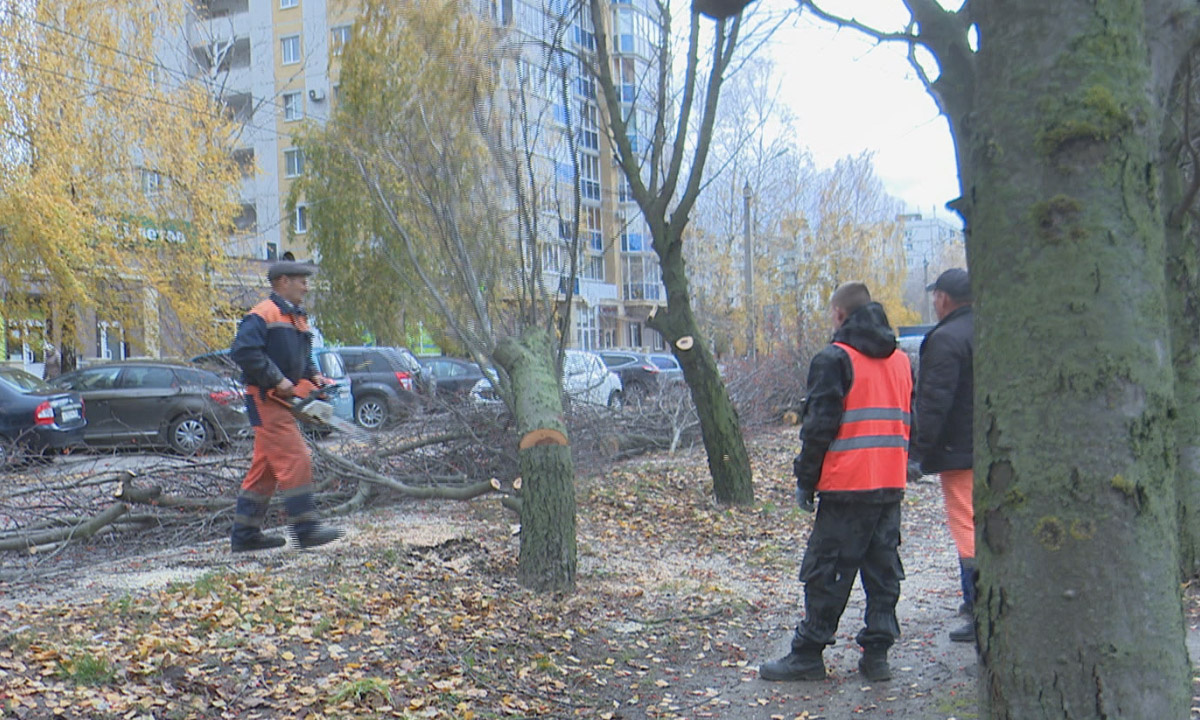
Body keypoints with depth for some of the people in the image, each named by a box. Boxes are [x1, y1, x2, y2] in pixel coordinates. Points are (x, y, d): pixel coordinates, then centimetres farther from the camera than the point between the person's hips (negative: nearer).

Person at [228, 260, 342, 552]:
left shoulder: (298, 318, 19)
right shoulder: (262, 315, -10)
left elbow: (303, 358, 27)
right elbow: (243, 351, -22)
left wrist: (313, 377, 6)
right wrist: (277, 380, -22)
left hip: (282, 399, 10)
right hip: (265, 399, -10)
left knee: (265, 468, 11)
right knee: (296, 461, -12)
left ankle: (244, 534, 18)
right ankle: (305, 528, -9)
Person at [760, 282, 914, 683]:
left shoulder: (835, 359, -8)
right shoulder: (901, 361, 15)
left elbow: (820, 426, -11)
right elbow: (910, 423, 19)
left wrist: (805, 480, -4)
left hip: (847, 485, -7)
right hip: (892, 485, 7)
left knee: (826, 571, 0)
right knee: (883, 570, 11)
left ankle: (807, 654, 6)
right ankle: (877, 653, 13)